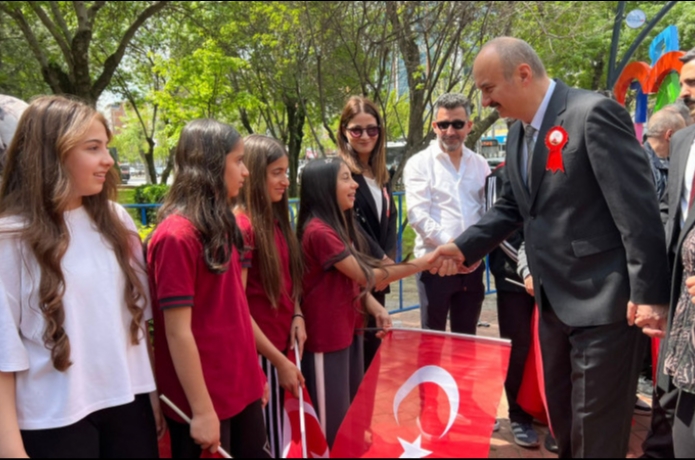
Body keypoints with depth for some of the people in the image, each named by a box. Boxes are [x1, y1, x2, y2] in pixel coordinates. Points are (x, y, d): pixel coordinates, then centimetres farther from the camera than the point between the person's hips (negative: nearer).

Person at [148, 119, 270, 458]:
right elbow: (178, 332, -19)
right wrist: (201, 410, -16)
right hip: (204, 400, -8)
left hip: (240, 387, 8)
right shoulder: (177, 236, -19)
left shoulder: (221, 225, 7)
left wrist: (254, 373, 13)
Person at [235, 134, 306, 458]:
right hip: (259, 355, -8)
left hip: (282, 347, 8)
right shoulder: (241, 225, -18)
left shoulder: (275, 219, 7)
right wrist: (279, 360, -15)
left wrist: (297, 316, -2)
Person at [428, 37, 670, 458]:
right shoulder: (518, 135, 10)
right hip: (555, 301, 8)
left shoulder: (594, 113, -16)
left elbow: (638, 208, -19)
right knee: (563, 416, 21)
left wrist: (648, 292, -20)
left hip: (604, 300, -8)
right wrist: (466, 247, 5)